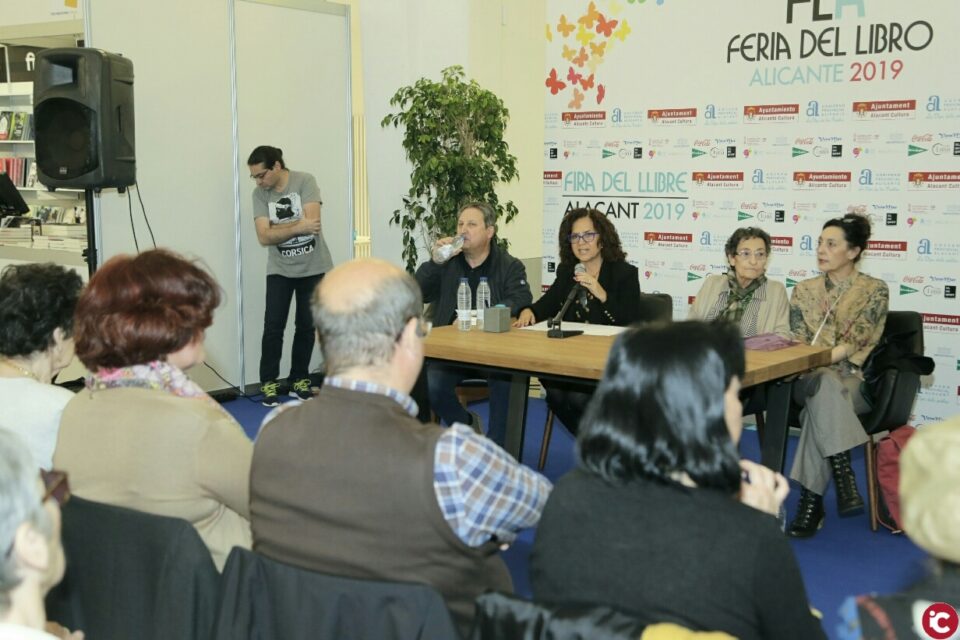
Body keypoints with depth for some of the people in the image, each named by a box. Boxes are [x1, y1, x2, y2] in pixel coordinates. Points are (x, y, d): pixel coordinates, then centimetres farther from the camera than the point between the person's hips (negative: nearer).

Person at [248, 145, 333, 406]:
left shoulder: (305, 181, -11)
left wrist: (278, 228, -17)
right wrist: (298, 227, -21)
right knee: (273, 326, -6)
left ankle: (299, 380, 19)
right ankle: (269, 383, 4)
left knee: (306, 325, 6)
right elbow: (264, 237, -14)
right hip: (279, 270, 1)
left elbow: (312, 222, -22)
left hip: (313, 268, -1)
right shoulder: (259, 194, -4)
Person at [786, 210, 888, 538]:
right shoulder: (804, 291, 14)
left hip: (855, 380, -2)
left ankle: (811, 500, -37)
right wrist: (809, 366, -14)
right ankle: (844, 479, -44)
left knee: (822, 402, -36)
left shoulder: (875, 290, 4)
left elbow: (858, 343, -8)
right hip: (810, 379, 2)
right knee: (824, 388, -36)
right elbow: (797, 344, 7)